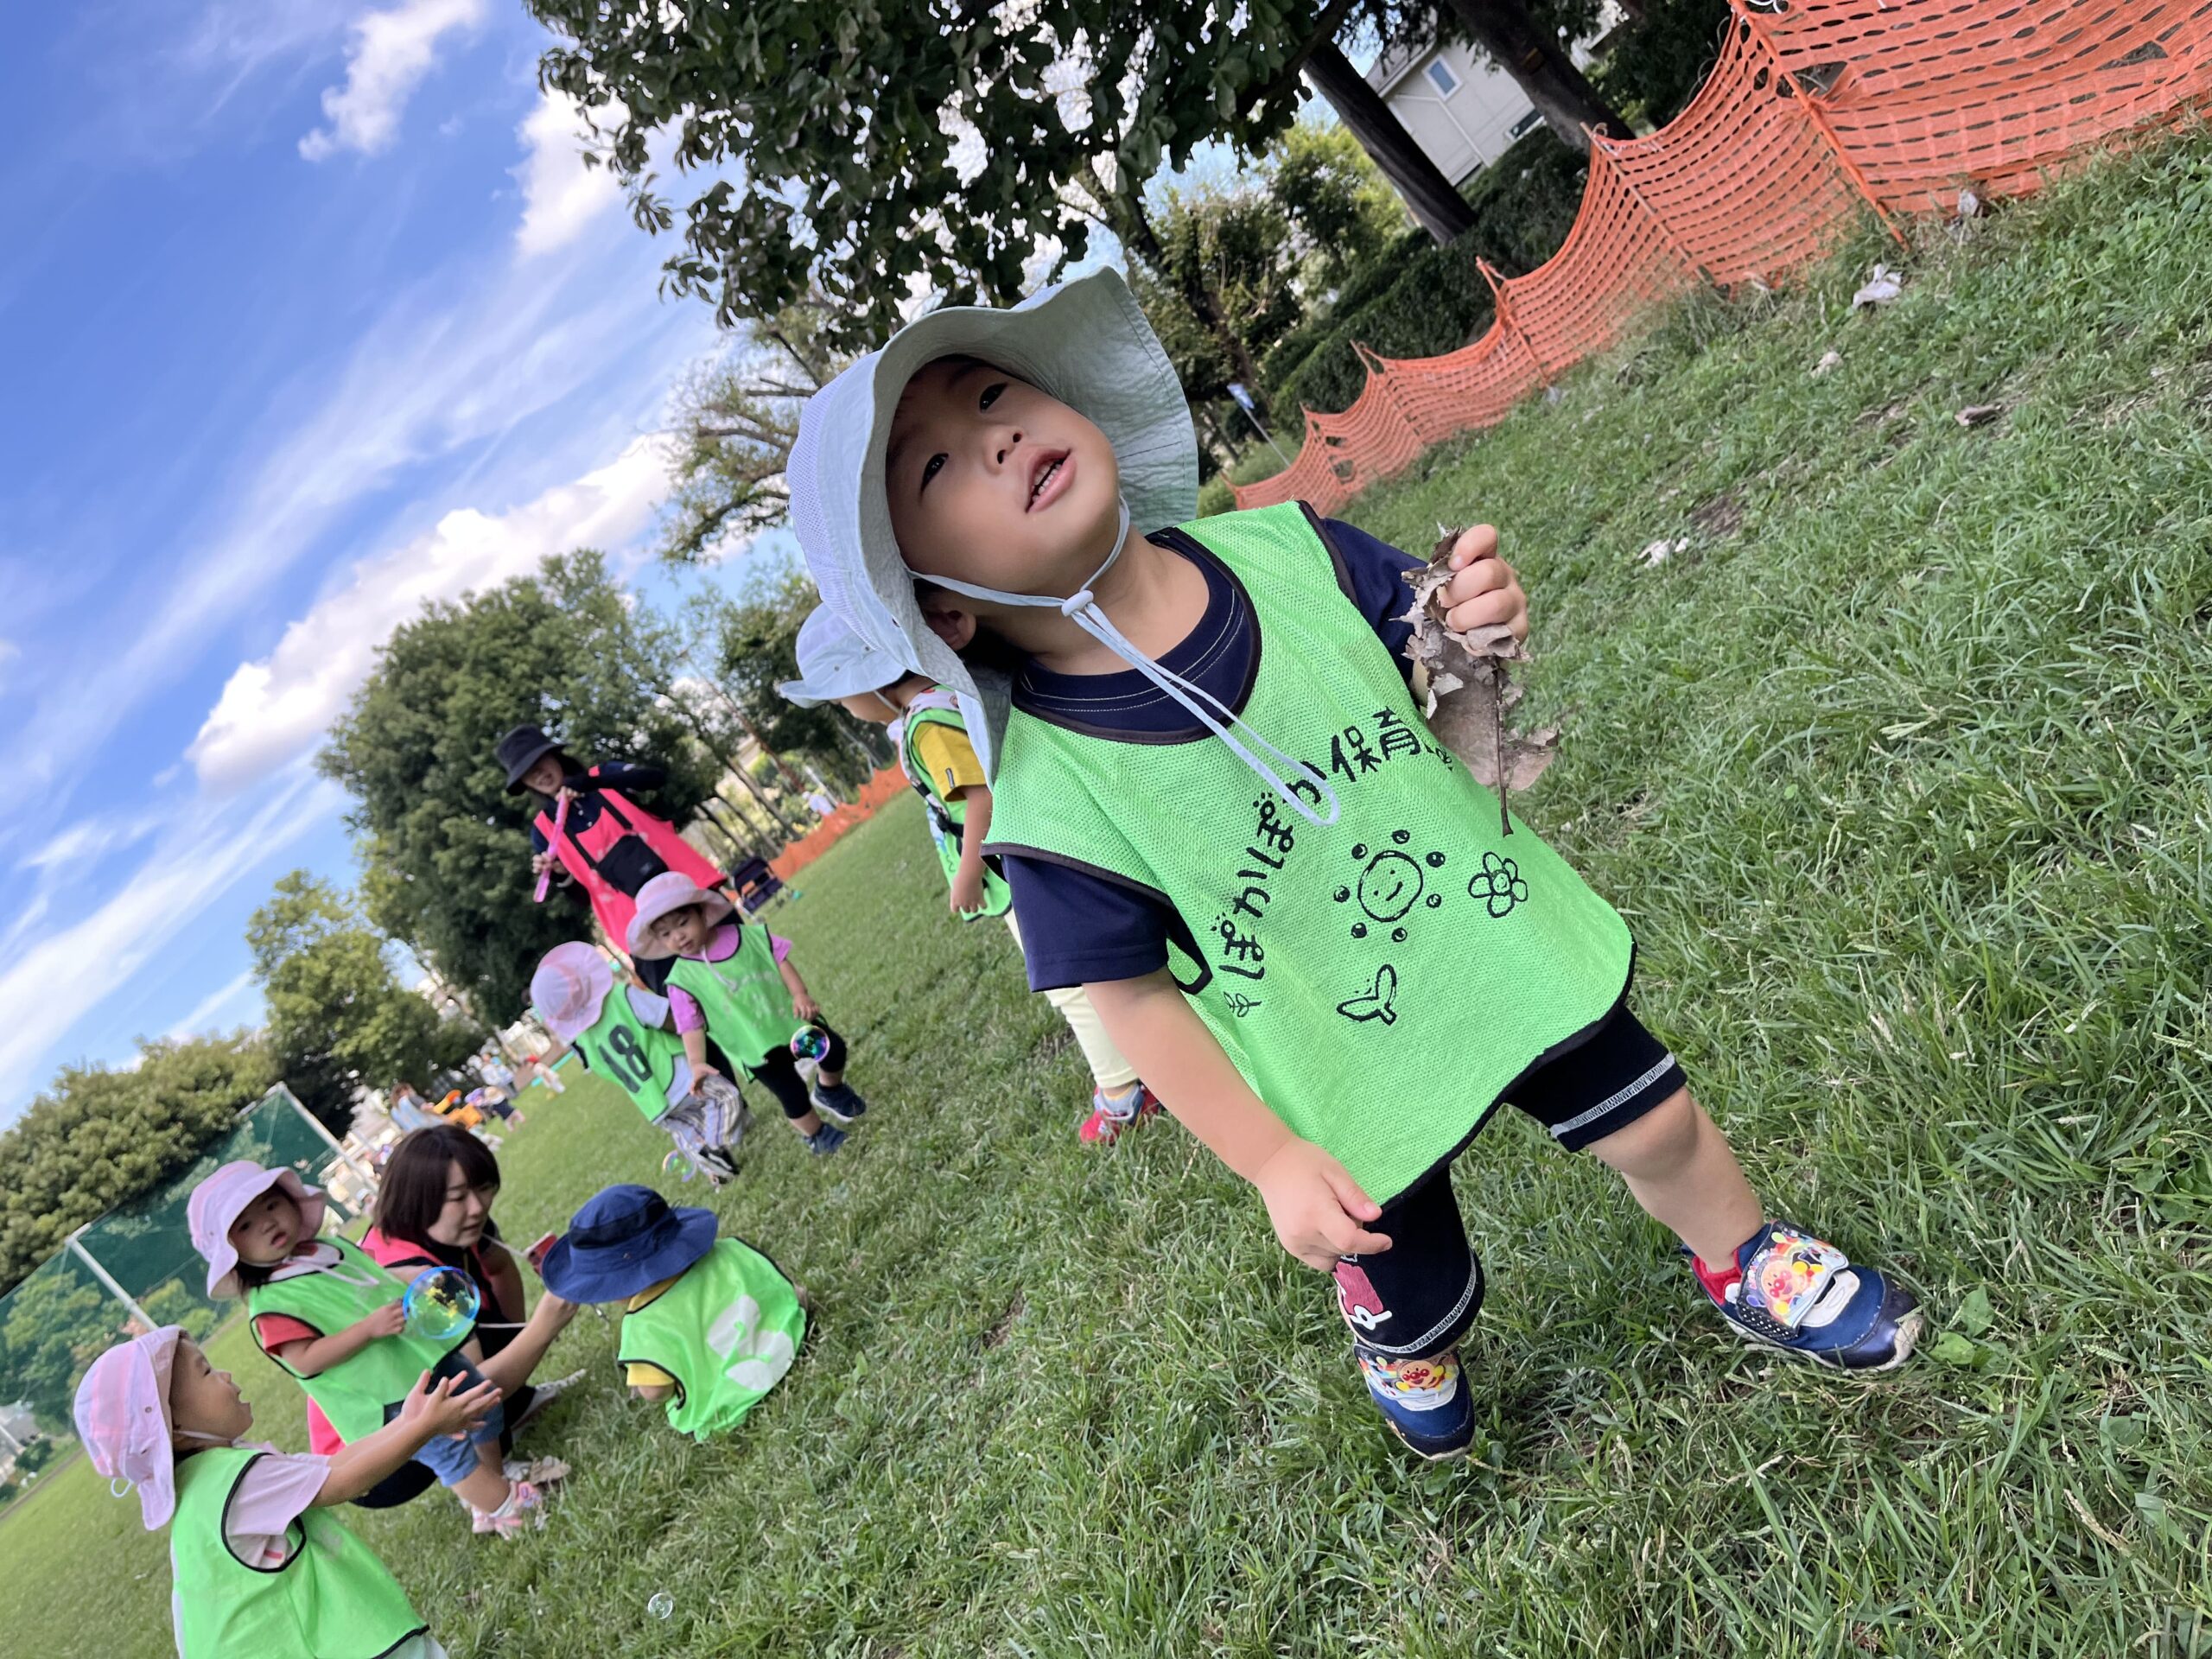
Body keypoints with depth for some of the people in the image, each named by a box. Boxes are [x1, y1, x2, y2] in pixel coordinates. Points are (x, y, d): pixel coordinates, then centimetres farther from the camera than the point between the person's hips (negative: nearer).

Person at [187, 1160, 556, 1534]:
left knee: (484, 1406, 20)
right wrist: (370, 1328, -30)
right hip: (389, 1399, -8)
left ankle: (495, 1480, 40)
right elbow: (306, 1360, -22)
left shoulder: (330, 1246, 10)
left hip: (427, 1348, 8)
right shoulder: (270, 1305, -14)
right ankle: (506, 1509, 16)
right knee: (449, 1450, -2)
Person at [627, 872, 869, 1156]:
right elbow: (692, 1024, -16)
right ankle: (816, 1136, 33)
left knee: (833, 1050, 11)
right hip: (756, 1049, -2)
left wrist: (800, 995, -17)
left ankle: (831, 1093, 46)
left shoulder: (749, 935, -10)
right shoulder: (682, 978, -15)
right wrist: (697, 1062, -28)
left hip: (790, 1017, 2)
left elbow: (780, 960, -5)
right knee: (793, 1096, 0)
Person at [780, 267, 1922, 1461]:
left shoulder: (1281, 546, -17)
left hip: (1508, 949, 3)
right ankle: (1405, 1350, 59)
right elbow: (1134, 998, -16)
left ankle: (1746, 1265, 55)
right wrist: (1270, 1163, -15)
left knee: (1657, 1126, 19)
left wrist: (1479, 640, -24)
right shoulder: (1050, 798, -28)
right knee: (1415, 1302, 18)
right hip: (1354, 1094, -2)